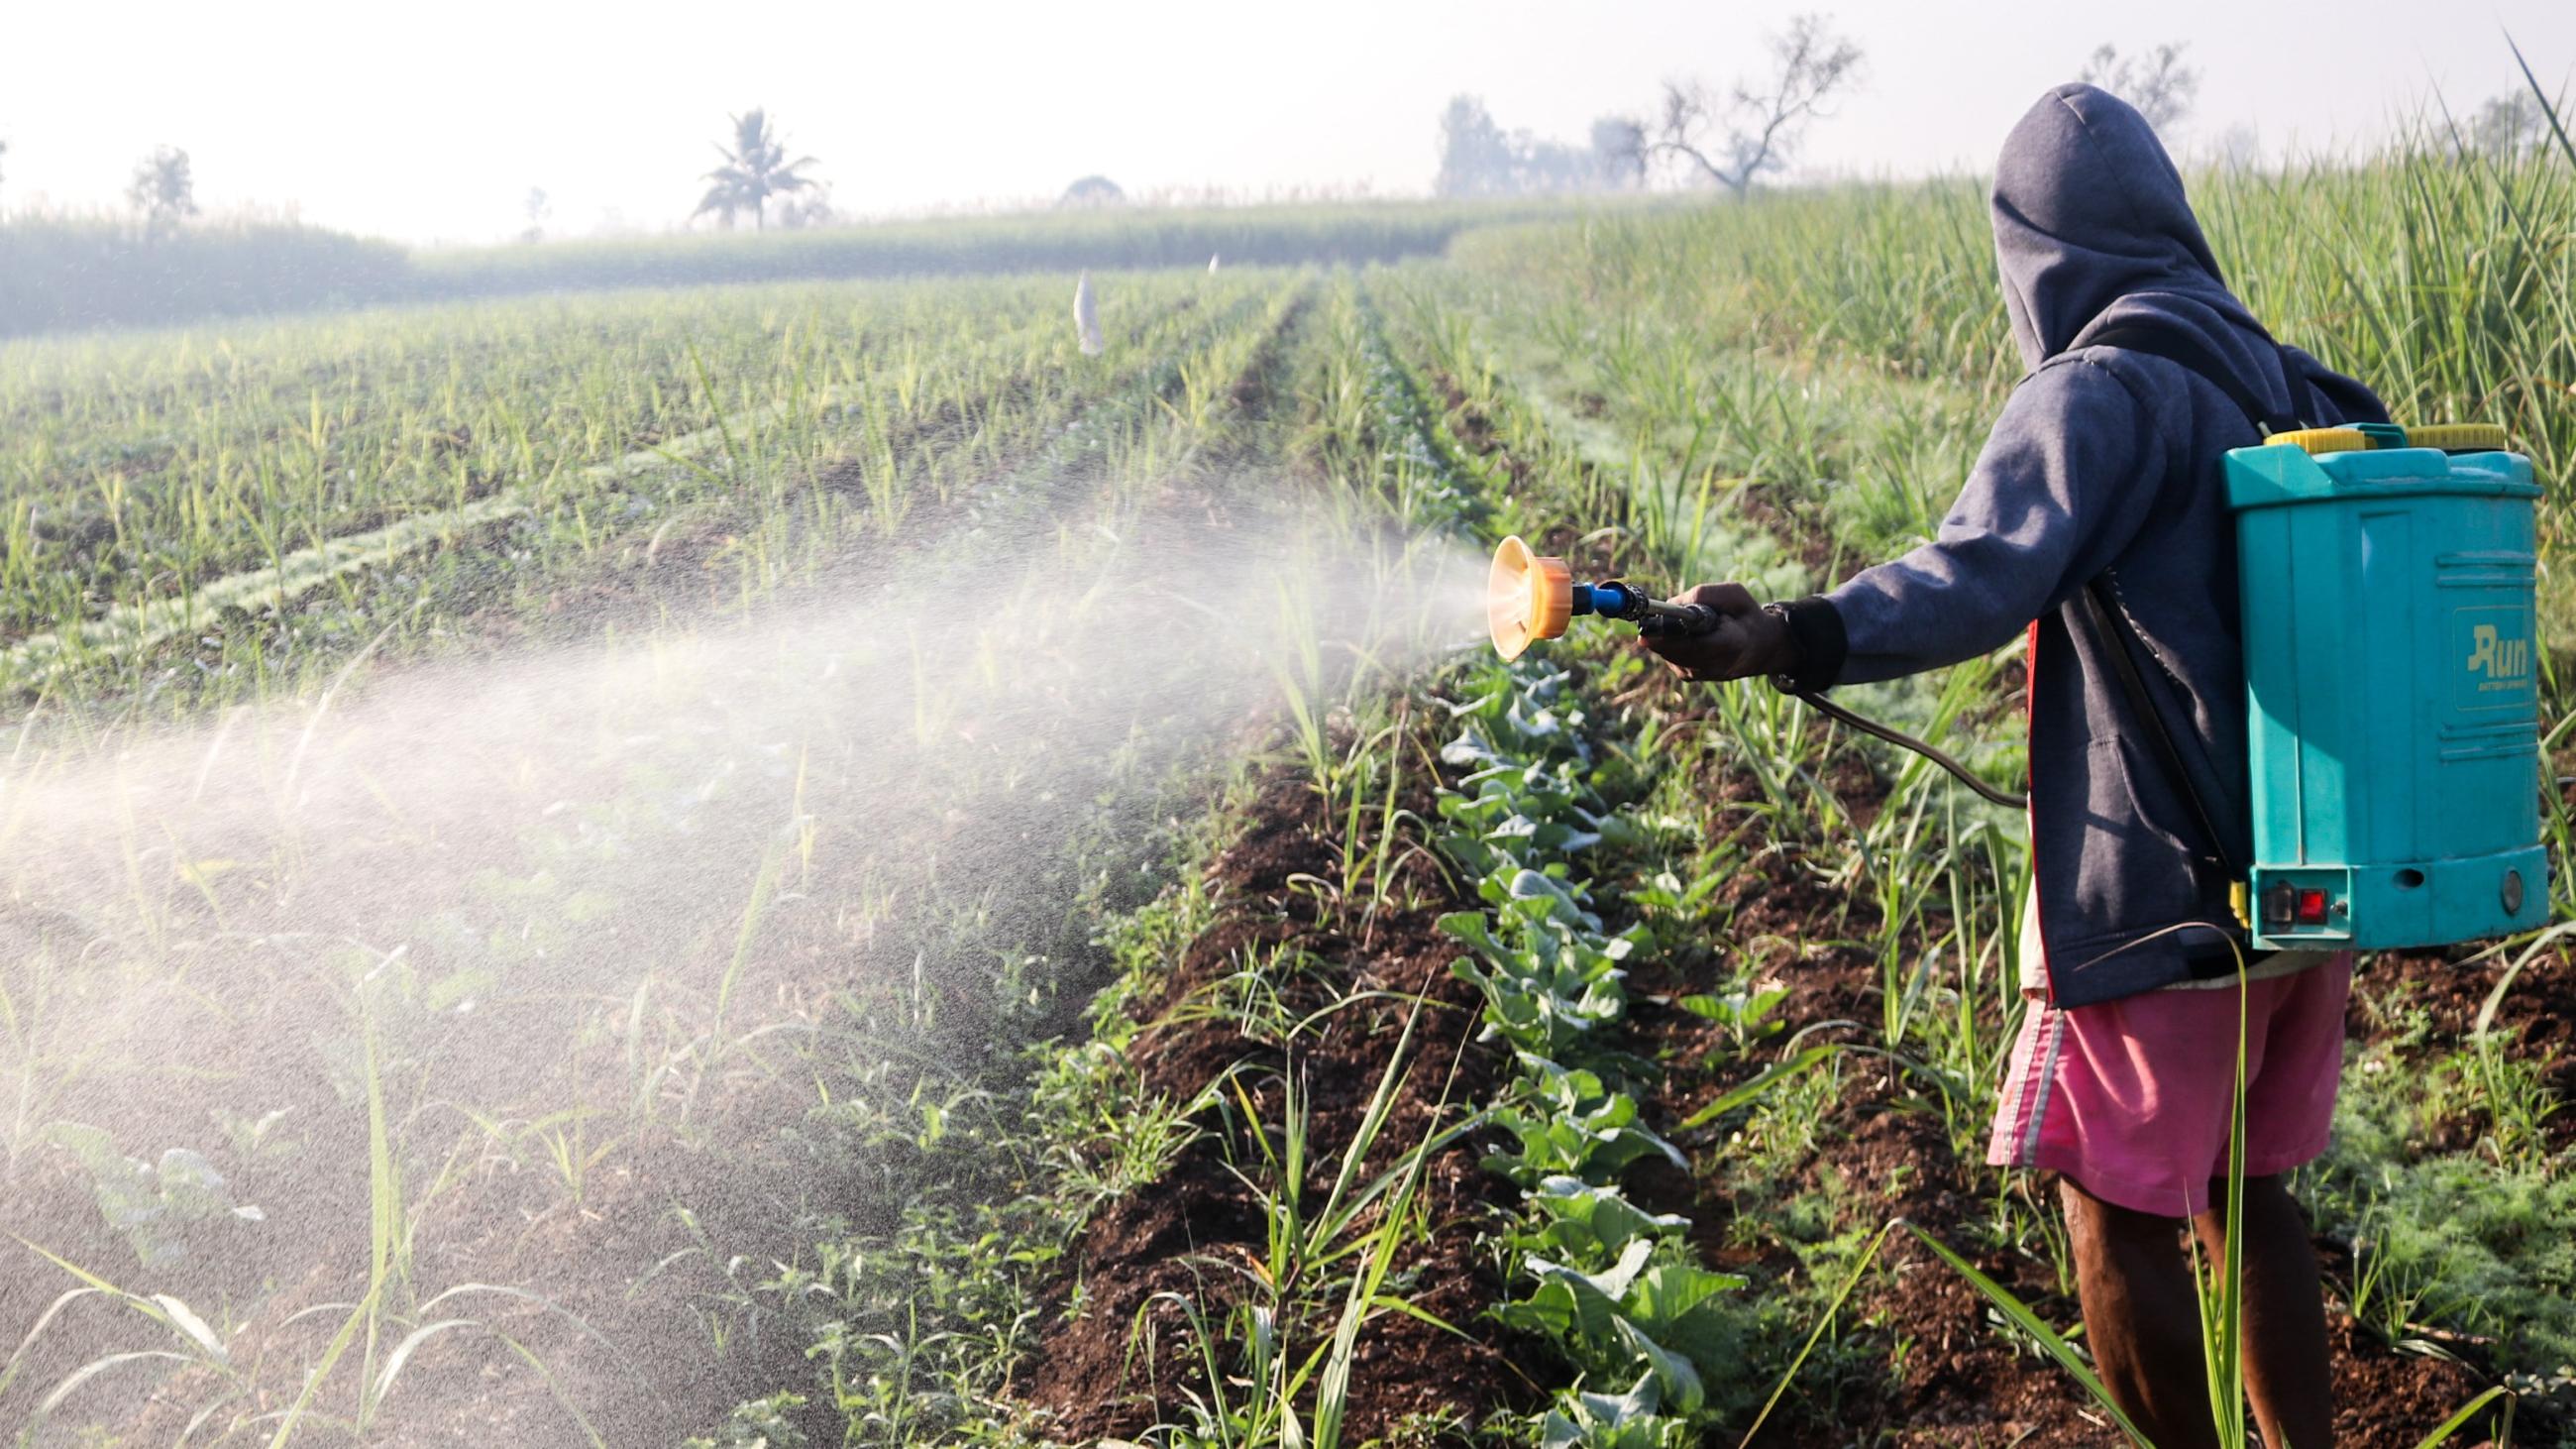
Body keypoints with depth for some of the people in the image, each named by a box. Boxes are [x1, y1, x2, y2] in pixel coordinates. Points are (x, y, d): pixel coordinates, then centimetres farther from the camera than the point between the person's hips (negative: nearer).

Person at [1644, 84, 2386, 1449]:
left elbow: (1983, 576, -32)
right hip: (2313, 873, 9)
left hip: (2163, 893, -8)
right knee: (2244, 1184, 19)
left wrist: (1787, 640, -45)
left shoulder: (2097, 394, -15)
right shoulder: (2281, 383, 11)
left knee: (2118, 1209, 2)